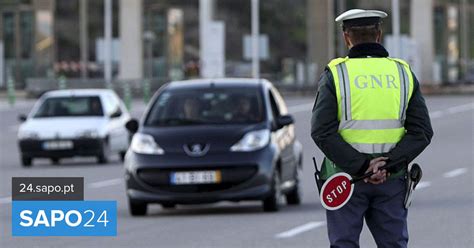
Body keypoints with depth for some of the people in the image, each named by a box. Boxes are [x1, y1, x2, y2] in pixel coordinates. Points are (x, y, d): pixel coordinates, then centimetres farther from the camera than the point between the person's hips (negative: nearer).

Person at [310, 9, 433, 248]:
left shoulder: (335, 74, -4)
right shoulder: (403, 73, 5)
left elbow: (322, 132, -14)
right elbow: (422, 132, -2)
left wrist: (361, 166, -16)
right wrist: (389, 164, -11)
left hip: (345, 176, -2)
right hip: (391, 179, 2)